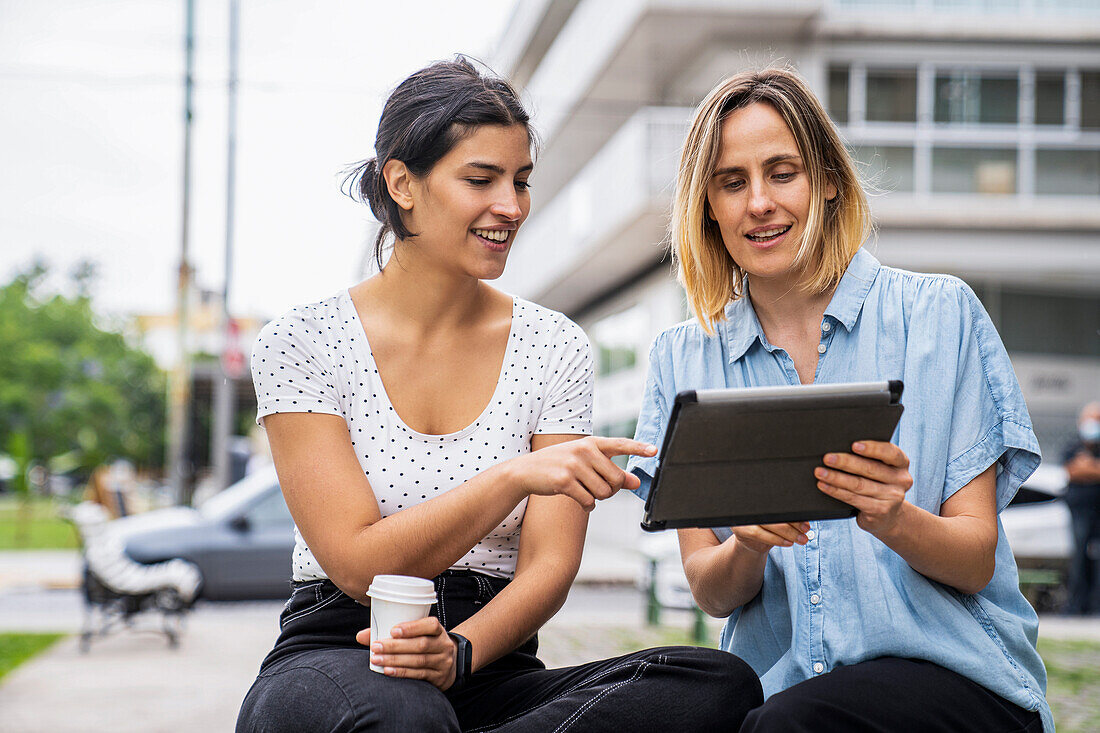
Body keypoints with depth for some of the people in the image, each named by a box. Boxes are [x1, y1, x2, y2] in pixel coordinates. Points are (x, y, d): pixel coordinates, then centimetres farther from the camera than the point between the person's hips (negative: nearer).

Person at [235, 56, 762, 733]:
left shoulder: (553, 347, 6)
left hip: (491, 670, 5)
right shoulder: (301, 343, -2)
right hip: (334, 661, -4)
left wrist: (458, 651, -22)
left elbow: (549, 567, -1)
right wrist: (515, 477, -26)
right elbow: (360, 566, -11)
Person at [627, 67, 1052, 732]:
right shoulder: (682, 360, 8)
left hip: (952, 672, -2)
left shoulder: (941, 314, 0)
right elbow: (711, 592, 4)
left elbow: (977, 563, -1)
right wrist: (749, 546, -18)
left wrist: (893, 520, -22)